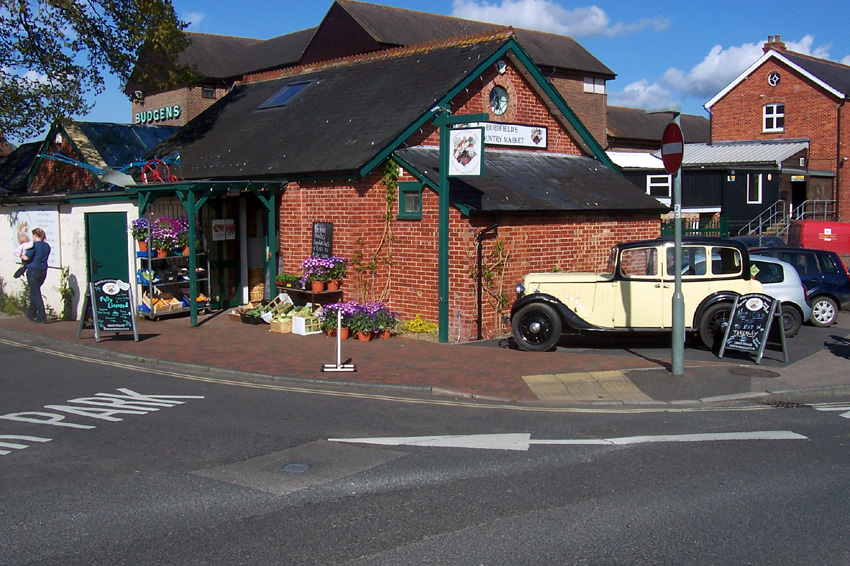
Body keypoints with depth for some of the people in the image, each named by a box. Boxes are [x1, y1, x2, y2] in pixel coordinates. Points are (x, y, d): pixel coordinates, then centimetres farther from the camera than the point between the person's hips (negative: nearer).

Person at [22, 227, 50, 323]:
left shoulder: (34, 245, -11)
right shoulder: (47, 246, 9)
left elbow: (26, 257, -13)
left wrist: (21, 255, 8)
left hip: (33, 270, -7)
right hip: (43, 271, 7)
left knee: (36, 294, -3)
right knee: (34, 292, 22)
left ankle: (42, 317, -8)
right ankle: (31, 314, 29)